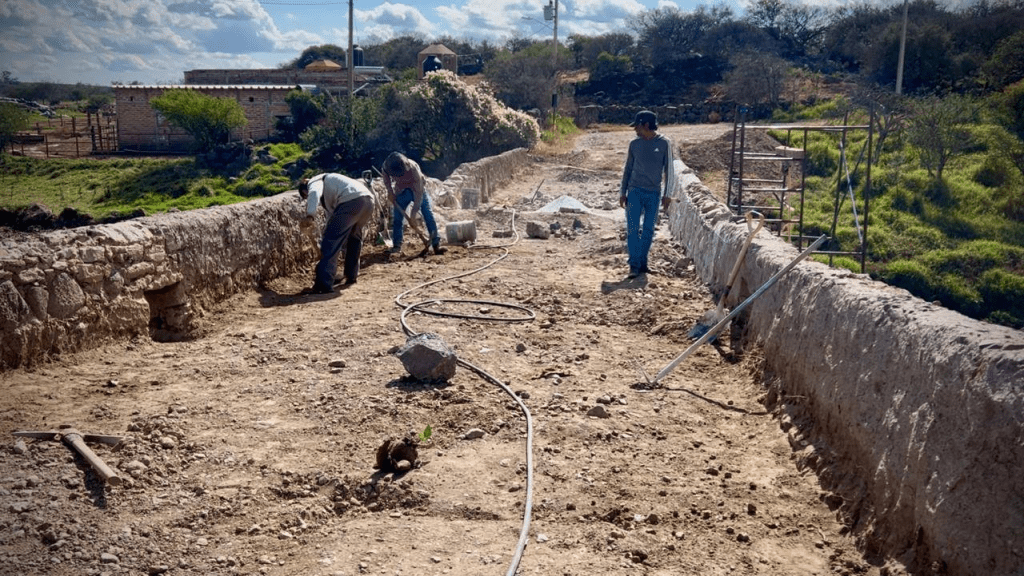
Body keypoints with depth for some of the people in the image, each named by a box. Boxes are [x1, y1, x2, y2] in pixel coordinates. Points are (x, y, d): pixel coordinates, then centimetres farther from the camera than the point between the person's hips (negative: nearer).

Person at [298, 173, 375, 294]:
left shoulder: (314, 182, 14)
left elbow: (314, 193, -12)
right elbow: (332, 215, 45)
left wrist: (309, 215, -24)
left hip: (351, 201, -9)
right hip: (368, 201, 9)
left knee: (331, 240, -5)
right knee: (354, 236, 30)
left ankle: (323, 285, -9)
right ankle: (351, 276, 41)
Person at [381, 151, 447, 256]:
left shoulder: (413, 168, -36)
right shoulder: (386, 166, -26)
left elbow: (419, 192, -31)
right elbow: (386, 179, 2)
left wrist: (414, 211, -30)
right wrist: (390, 192, -11)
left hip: (417, 190, -3)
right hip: (401, 191, 3)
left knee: (428, 214, -15)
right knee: (398, 217, -2)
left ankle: (436, 245, -17)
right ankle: (396, 245, 13)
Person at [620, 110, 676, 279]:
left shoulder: (664, 144, -1)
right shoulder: (634, 144, 6)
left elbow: (669, 170, 2)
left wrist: (667, 194, -3)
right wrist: (622, 192, 9)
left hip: (654, 193, -1)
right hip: (635, 191, 1)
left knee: (648, 230, 5)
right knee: (633, 228, -8)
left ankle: (643, 262, 16)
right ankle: (634, 265, -6)